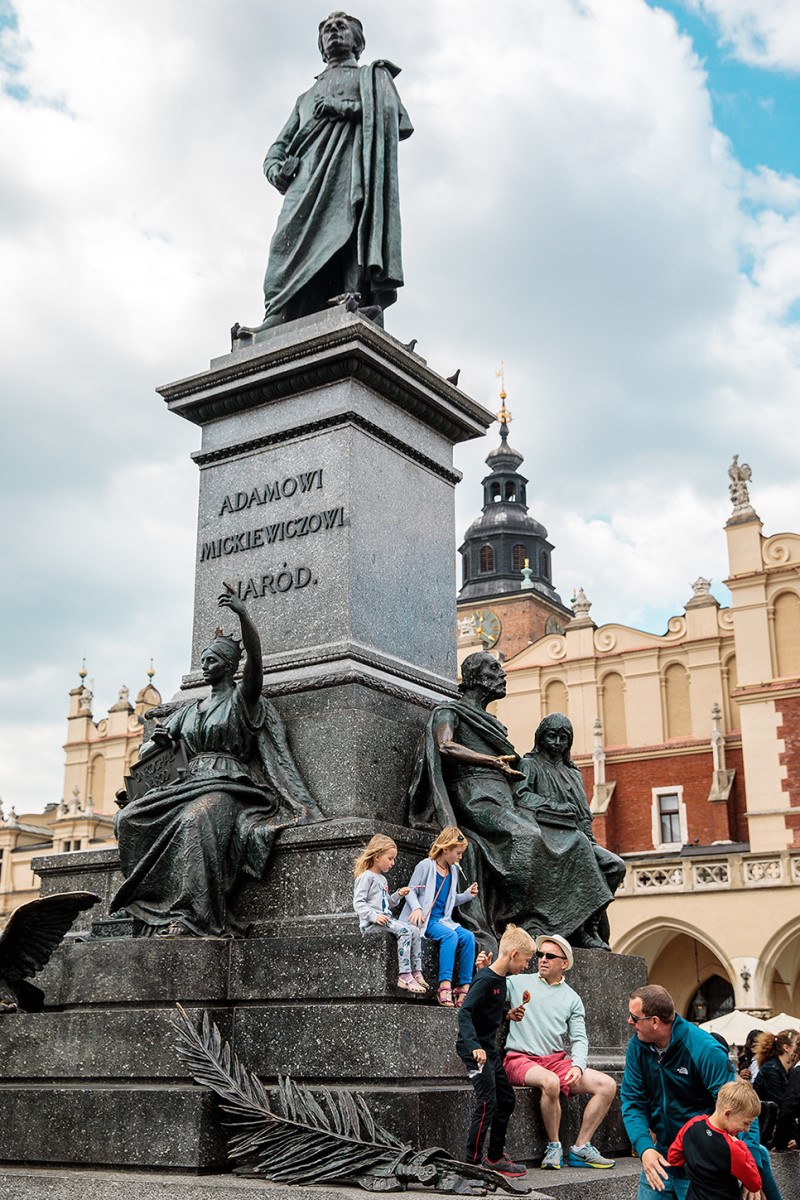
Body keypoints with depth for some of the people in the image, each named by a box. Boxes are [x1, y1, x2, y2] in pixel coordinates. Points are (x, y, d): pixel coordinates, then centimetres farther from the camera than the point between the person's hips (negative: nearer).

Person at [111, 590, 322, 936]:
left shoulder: (242, 698, 6)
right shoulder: (189, 710, 25)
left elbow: (255, 658, -14)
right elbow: (146, 751, 27)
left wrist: (244, 615, -30)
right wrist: (157, 741, 1)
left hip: (229, 787, -6)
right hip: (189, 784, 6)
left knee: (195, 822, -39)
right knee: (129, 818, -19)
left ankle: (188, 917, -45)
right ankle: (158, 907, -25)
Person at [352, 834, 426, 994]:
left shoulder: (382, 879, 24)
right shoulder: (366, 877, -6)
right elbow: (358, 903, -15)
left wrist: (398, 895, 13)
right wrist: (374, 916, -27)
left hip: (385, 919, 9)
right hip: (370, 923, -9)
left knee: (415, 931, -8)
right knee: (405, 931, -26)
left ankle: (416, 972, -10)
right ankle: (404, 976, -28)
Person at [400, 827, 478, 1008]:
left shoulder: (453, 870, 16)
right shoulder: (426, 866, -4)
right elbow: (411, 891, -5)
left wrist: (467, 895, 7)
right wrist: (416, 908, -24)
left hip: (443, 920, 7)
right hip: (425, 920, -6)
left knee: (468, 936, -20)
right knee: (450, 935, -33)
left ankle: (465, 987, -21)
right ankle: (445, 985, -38)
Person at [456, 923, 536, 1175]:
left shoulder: (501, 979, 9)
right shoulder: (486, 979, -20)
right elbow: (464, 1013, -27)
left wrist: (507, 1014, 8)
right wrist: (474, 1046, -37)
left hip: (489, 1048, 10)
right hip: (474, 1049, -10)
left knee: (506, 1099, 15)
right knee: (487, 1103, -12)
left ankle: (495, 1157, 26)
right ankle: (472, 1161, -4)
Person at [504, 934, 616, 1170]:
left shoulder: (572, 999, 14)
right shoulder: (519, 982, 6)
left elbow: (579, 1039, 8)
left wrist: (578, 1066, -11)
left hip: (556, 1061, 5)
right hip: (520, 1060, -4)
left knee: (607, 1085, -13)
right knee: (550, 1081, -37)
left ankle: (580, 1149, -5)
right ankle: (554, 1148, -15)